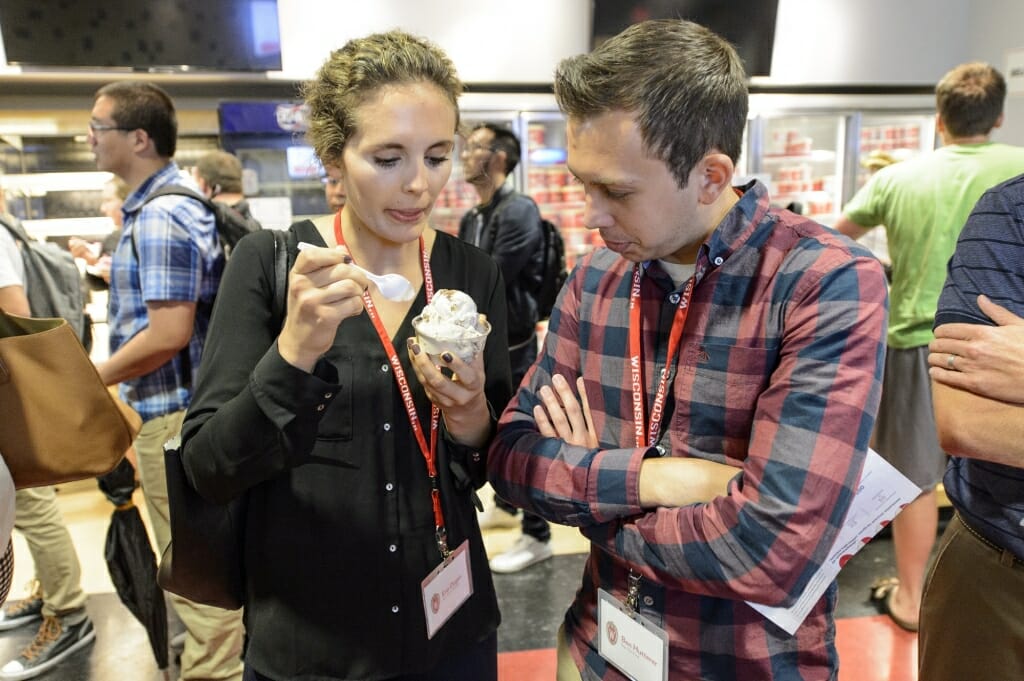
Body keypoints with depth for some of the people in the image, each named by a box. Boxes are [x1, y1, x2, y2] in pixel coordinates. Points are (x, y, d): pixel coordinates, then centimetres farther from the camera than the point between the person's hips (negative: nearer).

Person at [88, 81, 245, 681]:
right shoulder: (177, 202, 11)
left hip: (174, 414, -10)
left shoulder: (160, 217, -19)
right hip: (189, 407, 10)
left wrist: (91, 377, -12)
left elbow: (167, 335, -24)